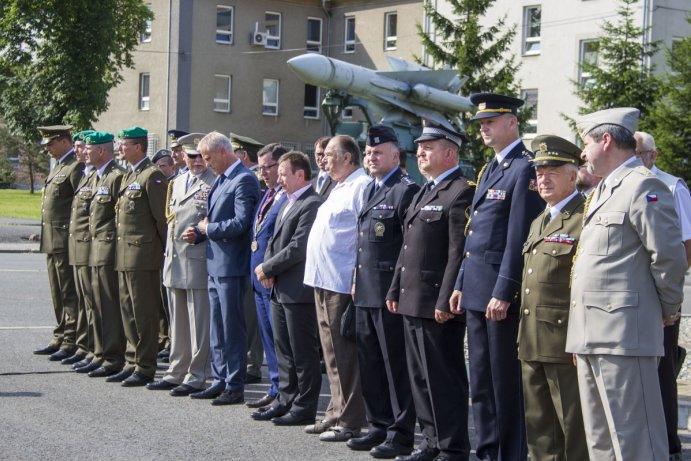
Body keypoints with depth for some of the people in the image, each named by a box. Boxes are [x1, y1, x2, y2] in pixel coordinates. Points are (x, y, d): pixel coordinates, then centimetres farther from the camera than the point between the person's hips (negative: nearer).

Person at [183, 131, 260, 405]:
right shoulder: (220, 179, 15)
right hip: (215, 263, 10)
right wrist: (197, 234, 4)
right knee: (218, 328, 15)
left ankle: (235, 387, 4)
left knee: (232, 328, -3)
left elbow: (240, 224, -22)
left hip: (231, 266, -10)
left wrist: (207, 229, -10)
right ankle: (220, 380, 23)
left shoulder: (244, 180, -14)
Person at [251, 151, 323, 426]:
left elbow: (298, 248, -21)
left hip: (299, 290, -10)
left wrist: (268, 268, -12)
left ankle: (304, 408, 6)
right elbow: (275, 241, 20)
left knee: (303, 352, -1)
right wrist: (267, 268, 2)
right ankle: (285, 401, 24)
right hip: (280, 289, 10)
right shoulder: (287, 204, 17)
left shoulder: (312, 205, -15)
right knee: (284, 350, 15)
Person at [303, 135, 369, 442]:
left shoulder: (362, 186, -12)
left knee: (345, 355, -5)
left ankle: (349, 421, 1)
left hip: (342, 283, -10)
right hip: (322, 279, 10)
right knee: (332, 353, 15)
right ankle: (337, 413, 23)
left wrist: (359, 277, -21)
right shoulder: (338, 188, 20)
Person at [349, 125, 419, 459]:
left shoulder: (406, 190, -10)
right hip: (365, 293, 9)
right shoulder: (370, 190, 18)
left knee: (396, 366, -2)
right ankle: (379, 427, 23)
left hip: (390, 294, -9)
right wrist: (357, 280, 17)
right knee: (369, 365, 13)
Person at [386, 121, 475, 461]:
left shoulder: (461, 192, -12)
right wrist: (395, 290, 18)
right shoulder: (424, 193, 20)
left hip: (436, 304, -10)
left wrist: (445, 301, -21)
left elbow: (459, 252, -18)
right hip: (412, 302, 10)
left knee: (444, 379, -4)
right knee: (420, 378, 14)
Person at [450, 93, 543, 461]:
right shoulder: (489, 170, 18)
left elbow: (519, 237, -17)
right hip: (476, 291, 9)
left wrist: (503, 292, -20)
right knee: (480, 381, 13)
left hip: (502, 292, -9)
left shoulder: (525, 169, -12)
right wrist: (461, 283, 17)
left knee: (506, 382, -1)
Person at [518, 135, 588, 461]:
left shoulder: (585, 219, -10)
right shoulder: (538, 222, 20)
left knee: (574, 429, -1)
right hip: (532, 344, 9)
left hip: (566, 342, -9)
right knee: (540, 432, 15)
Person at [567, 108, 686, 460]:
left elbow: (669, 257, -14)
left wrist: (667, 311, -1)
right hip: (591, 338, 10)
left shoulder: (643, 186, -10)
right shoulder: (602, 191, 21)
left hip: (623, 336, -10)